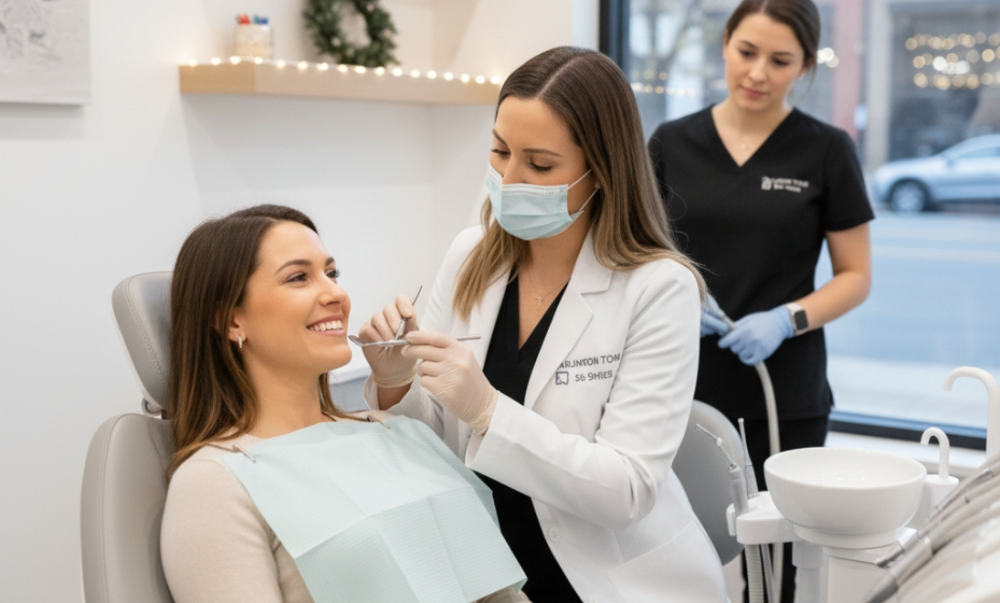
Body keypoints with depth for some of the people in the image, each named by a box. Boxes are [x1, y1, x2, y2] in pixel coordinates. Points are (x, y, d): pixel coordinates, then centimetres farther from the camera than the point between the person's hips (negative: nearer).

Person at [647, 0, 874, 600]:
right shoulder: (672, 143, 4)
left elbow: (856, 276, 2)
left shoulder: (826, 151, -1)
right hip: (683, 386, 2)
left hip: (785, 396, -1)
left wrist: (786, 319, -15)